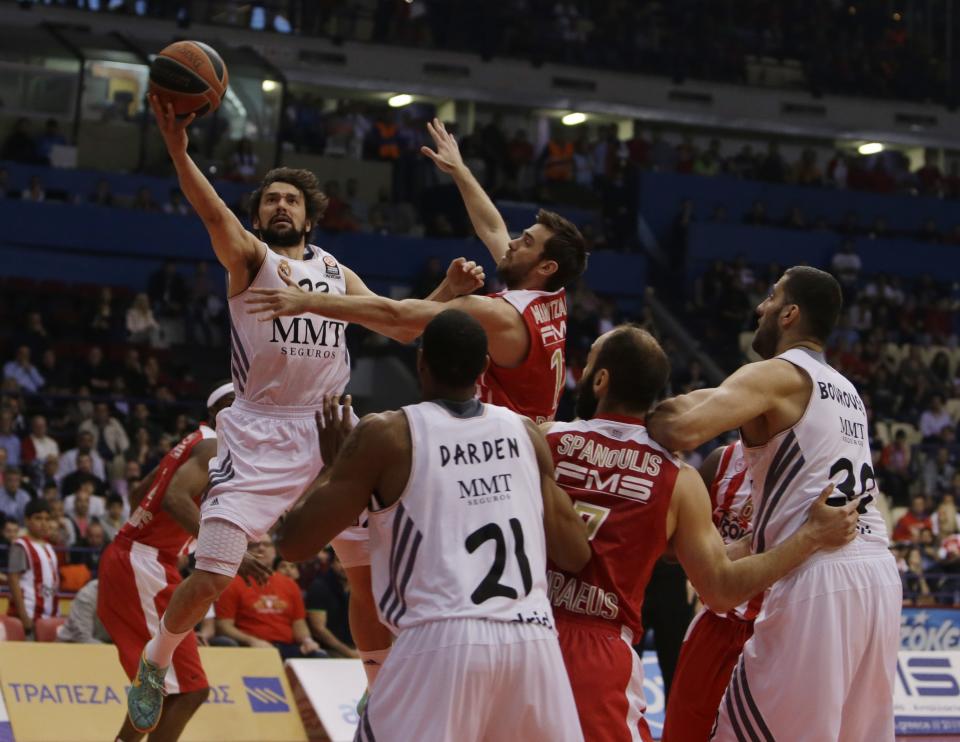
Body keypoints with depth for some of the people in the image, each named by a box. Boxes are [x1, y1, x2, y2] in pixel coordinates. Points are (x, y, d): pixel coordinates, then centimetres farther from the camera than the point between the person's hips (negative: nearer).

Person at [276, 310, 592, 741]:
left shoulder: (387, 435, 1)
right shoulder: (525, 433, 13)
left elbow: (294, 544, 3)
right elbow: (576, 555, 18)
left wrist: (332, 460, 19)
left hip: (443, 641, -4)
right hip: (532, 641, 4)